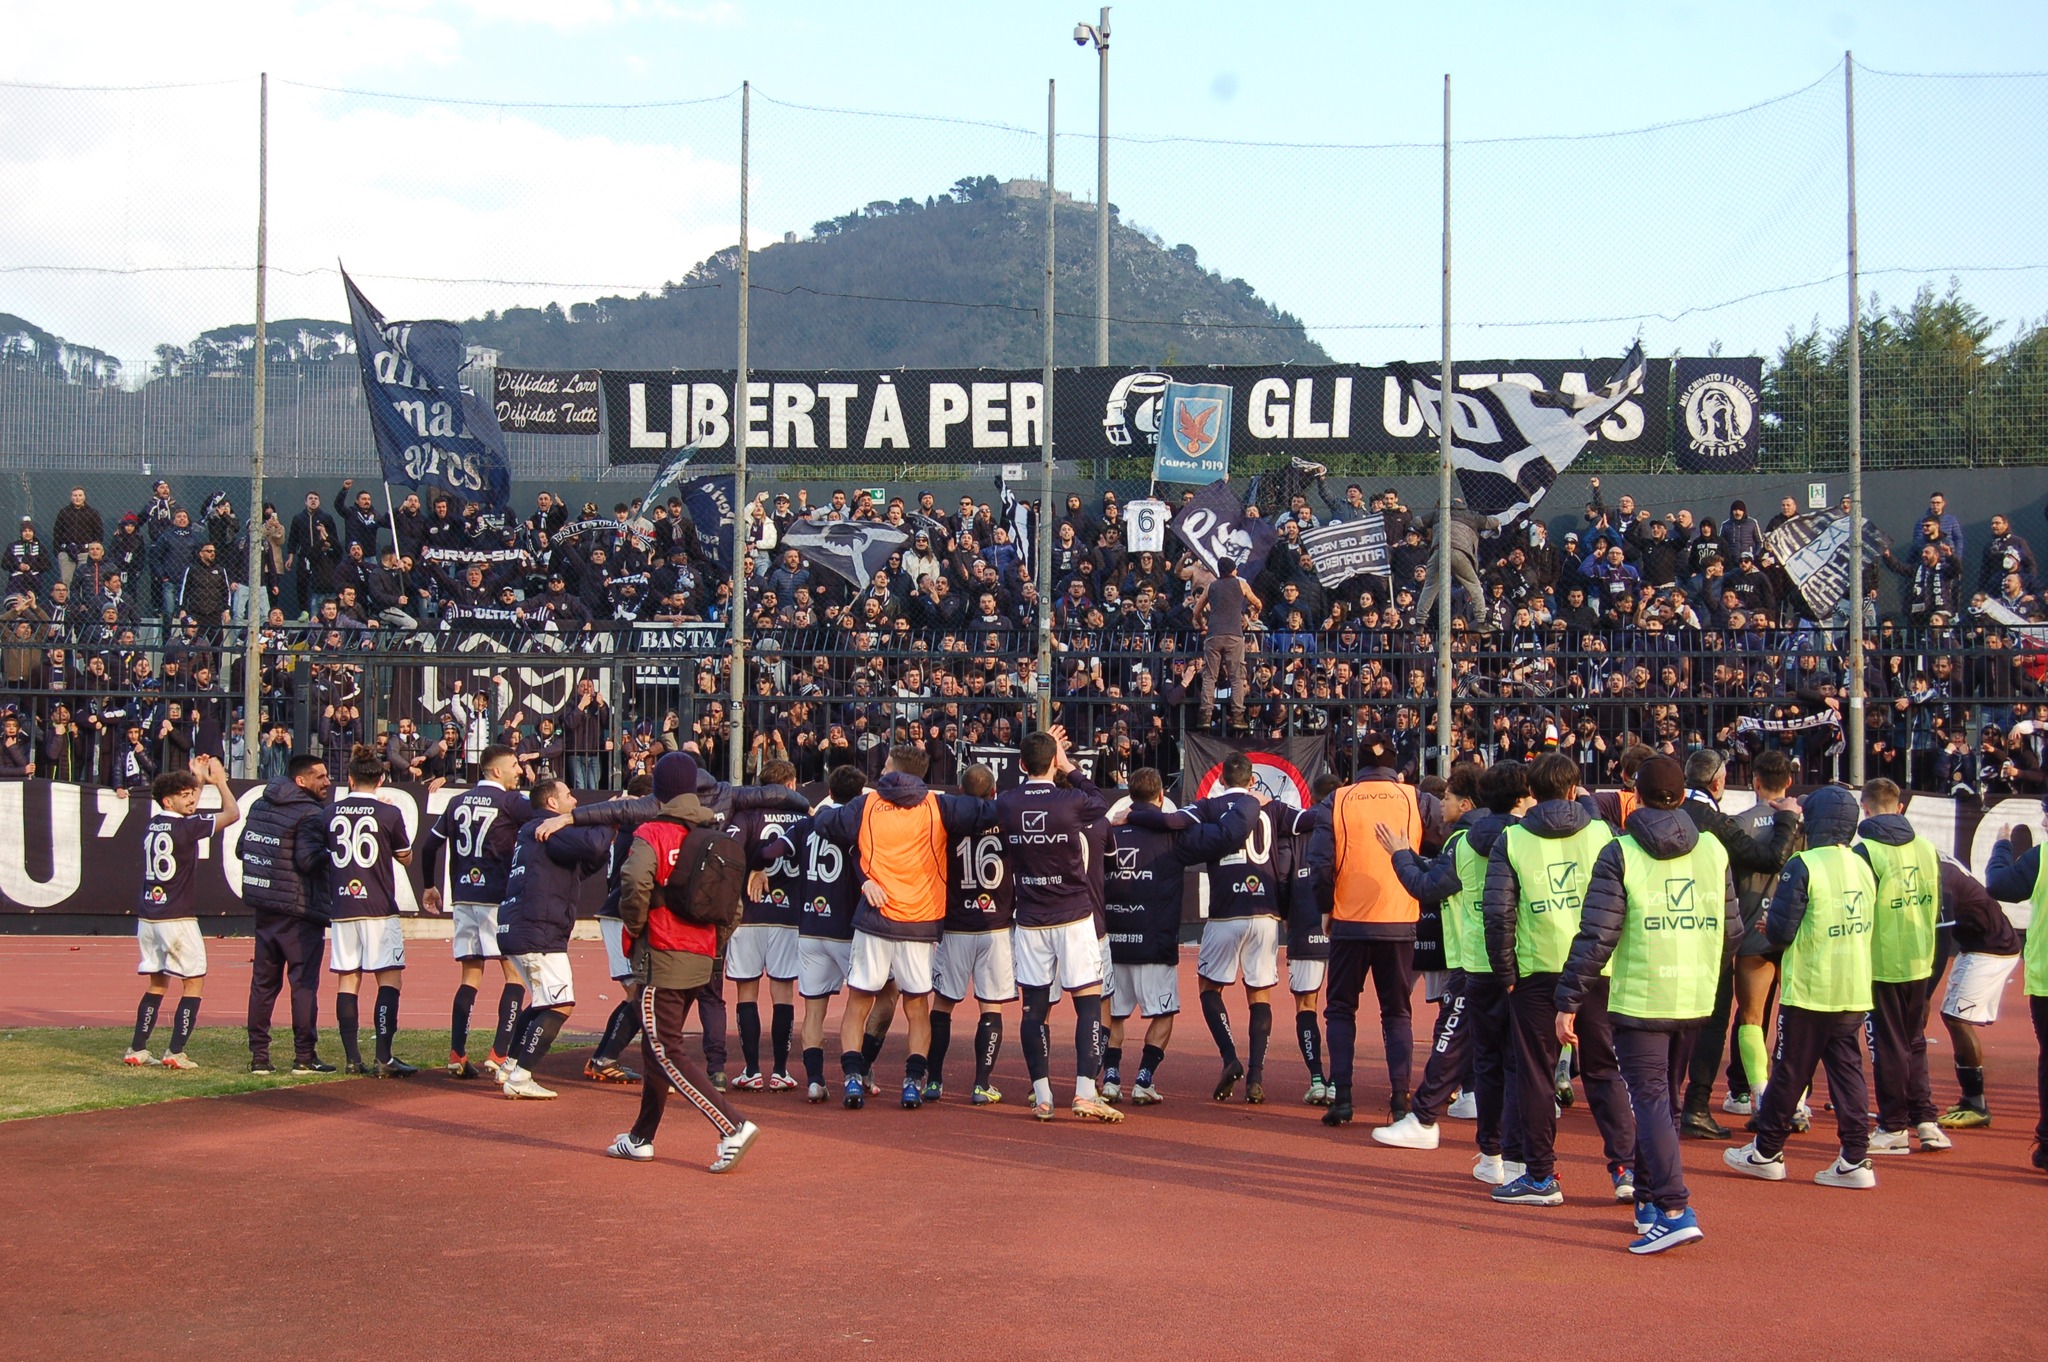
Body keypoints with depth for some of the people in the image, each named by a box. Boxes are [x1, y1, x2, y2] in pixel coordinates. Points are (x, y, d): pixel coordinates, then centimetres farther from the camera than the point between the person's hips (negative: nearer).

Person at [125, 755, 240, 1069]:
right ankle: (175, 1053, -4)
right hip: (178, 917, -7)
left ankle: (136, 1050, 14)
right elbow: (232, 813, -6)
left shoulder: (151, 825, 9)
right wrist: (219, 780, 5)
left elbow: (184, 809, 32)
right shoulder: (185, 826, -12)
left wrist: (199, 780, 33)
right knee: (194, 982, 2)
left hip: (147, 917, 7)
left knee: (157, 984, 16)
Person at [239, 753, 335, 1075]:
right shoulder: (311, 814, -13)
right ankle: (304, 1056, 0)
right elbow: (308, 859, -23)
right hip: (300, 910, -7)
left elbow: (242, 847, 16)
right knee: (304, 982, -1)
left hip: (263, 908, 7)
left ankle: (258, 1055, 12)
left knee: (263, 982, 11)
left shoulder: (261, 805, 11)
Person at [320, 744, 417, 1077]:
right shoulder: (389, 813, -5)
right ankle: (383, 1059, -8)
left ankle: (352, 1058, 8)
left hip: (341, 906, 4)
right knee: (389, 978, -1)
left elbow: (324, 856, 17)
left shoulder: (332, 812, 6)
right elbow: (406, 858, 8)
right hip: (378, 908, -4)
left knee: (347, 980, 8)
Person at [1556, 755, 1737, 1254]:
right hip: (1695, 1001, 5)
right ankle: (1649, 1201, 27)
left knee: (1650, 1101, -6)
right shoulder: (1713, 850, 7)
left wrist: (1569, 1000, -7)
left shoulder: (1620, 853, -8)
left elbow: (1596, 936, -12)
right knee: (1665, 1099, 17)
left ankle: (1675, 1210, -18)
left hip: (1639, 998, -5)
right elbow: (1731, 930, 11)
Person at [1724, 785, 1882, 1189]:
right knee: (1848, 1069, 8)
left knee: (1789, 1073, 5)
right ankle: (1856, 1159, 4)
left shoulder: (1802, 867, -14)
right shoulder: (1864, 868, 5)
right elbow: (1866, 925, 15)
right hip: (1855, 990, 6)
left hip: (1808, 991, -5)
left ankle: (1766, 1153, 16)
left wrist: (1770, 922, 8)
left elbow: (1781, 931, -15)